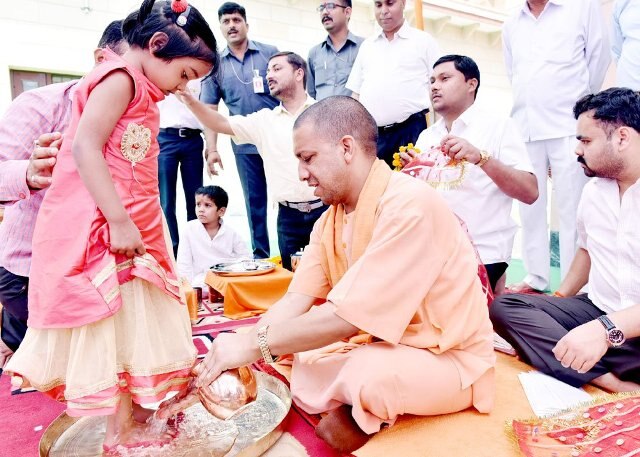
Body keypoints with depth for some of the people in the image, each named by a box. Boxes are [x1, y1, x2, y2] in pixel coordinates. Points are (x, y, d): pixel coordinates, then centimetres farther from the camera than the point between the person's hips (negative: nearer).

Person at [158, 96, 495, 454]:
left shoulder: (410, 206, -26)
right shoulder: (329, 220, 1)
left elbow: (348, 317, -30)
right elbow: (294, 304, -4)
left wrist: (253, 344, -21)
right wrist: (220, 368, -13)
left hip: (446, 357, -6)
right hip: (379, 345, 7)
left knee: (367, 377, -34)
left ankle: (358, 418, -3)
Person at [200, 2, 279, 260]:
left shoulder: (270, 53, 3)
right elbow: (209, 110, 6)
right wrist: (212, 149, -2)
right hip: (245, 145, 2)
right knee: (254, 201, 9)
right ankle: (260, 255, 21)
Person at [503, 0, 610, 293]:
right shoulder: (511, 26, 15)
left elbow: (599, 57, 7)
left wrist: (578, 102, 13)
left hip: (567, 127, -4)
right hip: (524, 129, 4)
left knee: (571, 209, -5)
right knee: (530, 207, 6)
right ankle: (535, 277, 15)